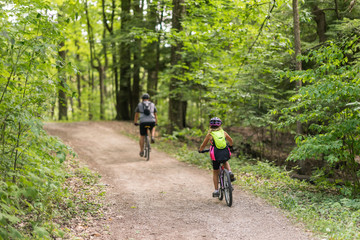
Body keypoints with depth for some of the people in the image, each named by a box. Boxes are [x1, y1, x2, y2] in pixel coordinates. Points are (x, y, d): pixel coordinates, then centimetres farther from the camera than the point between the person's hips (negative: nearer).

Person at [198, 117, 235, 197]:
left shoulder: (209, 134, 3)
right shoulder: (223, 132, 9)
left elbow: (203, 145, 11)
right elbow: (230, 140, 24)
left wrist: (200, 150, 32)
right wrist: (230, 146, 45)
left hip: (216, 155, -2)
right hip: (226, 154, 2)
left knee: (215, 172, 19)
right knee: (225, 162, 37)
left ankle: (216, 191, 19)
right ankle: (230, 172, 7)